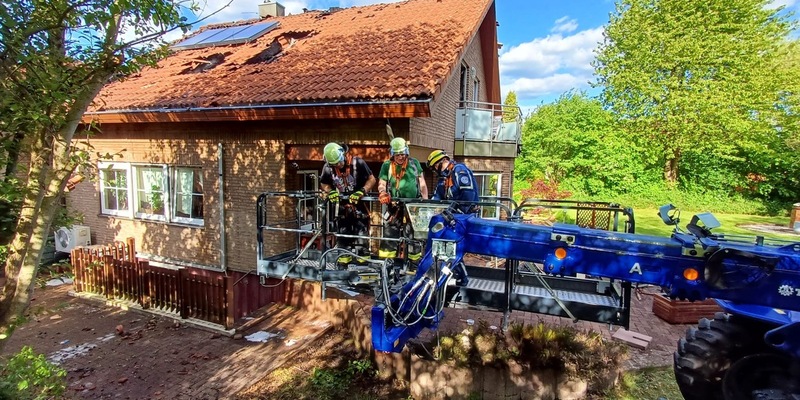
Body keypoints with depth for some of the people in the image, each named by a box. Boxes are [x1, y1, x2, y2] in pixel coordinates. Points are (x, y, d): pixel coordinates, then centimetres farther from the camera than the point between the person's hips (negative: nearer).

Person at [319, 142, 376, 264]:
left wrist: (361, 192, -26)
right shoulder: (327, 167, -7)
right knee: (342, 233, 9)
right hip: (341, 205, 3)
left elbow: (372, 179, -12)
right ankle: (344, 256, 21)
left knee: (361, 232, -2)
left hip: (358, 203, -3)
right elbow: (324, 184, 8)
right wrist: (330, 192, -14)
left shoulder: (358, 163, -17)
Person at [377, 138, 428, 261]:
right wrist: (383, 194, -20)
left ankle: (415, 261, 16)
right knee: (389, 234, -3)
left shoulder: (414, 163, 7)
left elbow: (422, 183, 10)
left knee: (413, 235, 6)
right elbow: (382, 183, 3)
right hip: (395, 205, 0)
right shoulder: (387, 165, 5)